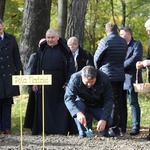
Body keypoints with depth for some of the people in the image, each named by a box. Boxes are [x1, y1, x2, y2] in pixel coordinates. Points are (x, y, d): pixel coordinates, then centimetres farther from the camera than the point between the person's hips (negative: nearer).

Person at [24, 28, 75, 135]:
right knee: (44, 108, 0)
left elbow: (71, 68, 0)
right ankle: (44, 130, 3)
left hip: (59, 85, -2)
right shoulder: (41, 50, 11)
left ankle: (61, 129, 3)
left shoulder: (65, 51, 2)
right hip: (44, 84, 2)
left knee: (60, 108, -2)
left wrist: (68, 83, -8)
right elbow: (35, 67, 13)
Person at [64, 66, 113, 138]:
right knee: (77, 104, -35)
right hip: (82, 102, -1)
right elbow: (68, 98, -34)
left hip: (98, 105, 1)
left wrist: (104, 119, -35)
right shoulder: (75, 79, -30)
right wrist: (78, 112, -53)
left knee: (108, 122, -22)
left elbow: (108, 100, -23)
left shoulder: (104, 79, -27)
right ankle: (82, 134, -20)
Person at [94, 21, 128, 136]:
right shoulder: (123, 42, 7)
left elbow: (97, 58, -4)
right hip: (121, 75, 6)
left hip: (108, 75, -6)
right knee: (119, 102, 13)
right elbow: (123, 57, 11)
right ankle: (119, 127, 18)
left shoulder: (105, 41, -12)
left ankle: (114, 129, -4)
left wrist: (99, 69, 15)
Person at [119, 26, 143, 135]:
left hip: (131, 78, -7)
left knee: (134, 103, -6)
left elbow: (135, 58, -15)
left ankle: (136, 127, -5)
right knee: (121, 104, 7)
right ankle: (122, 127, 12)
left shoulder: (137, 45, -1)